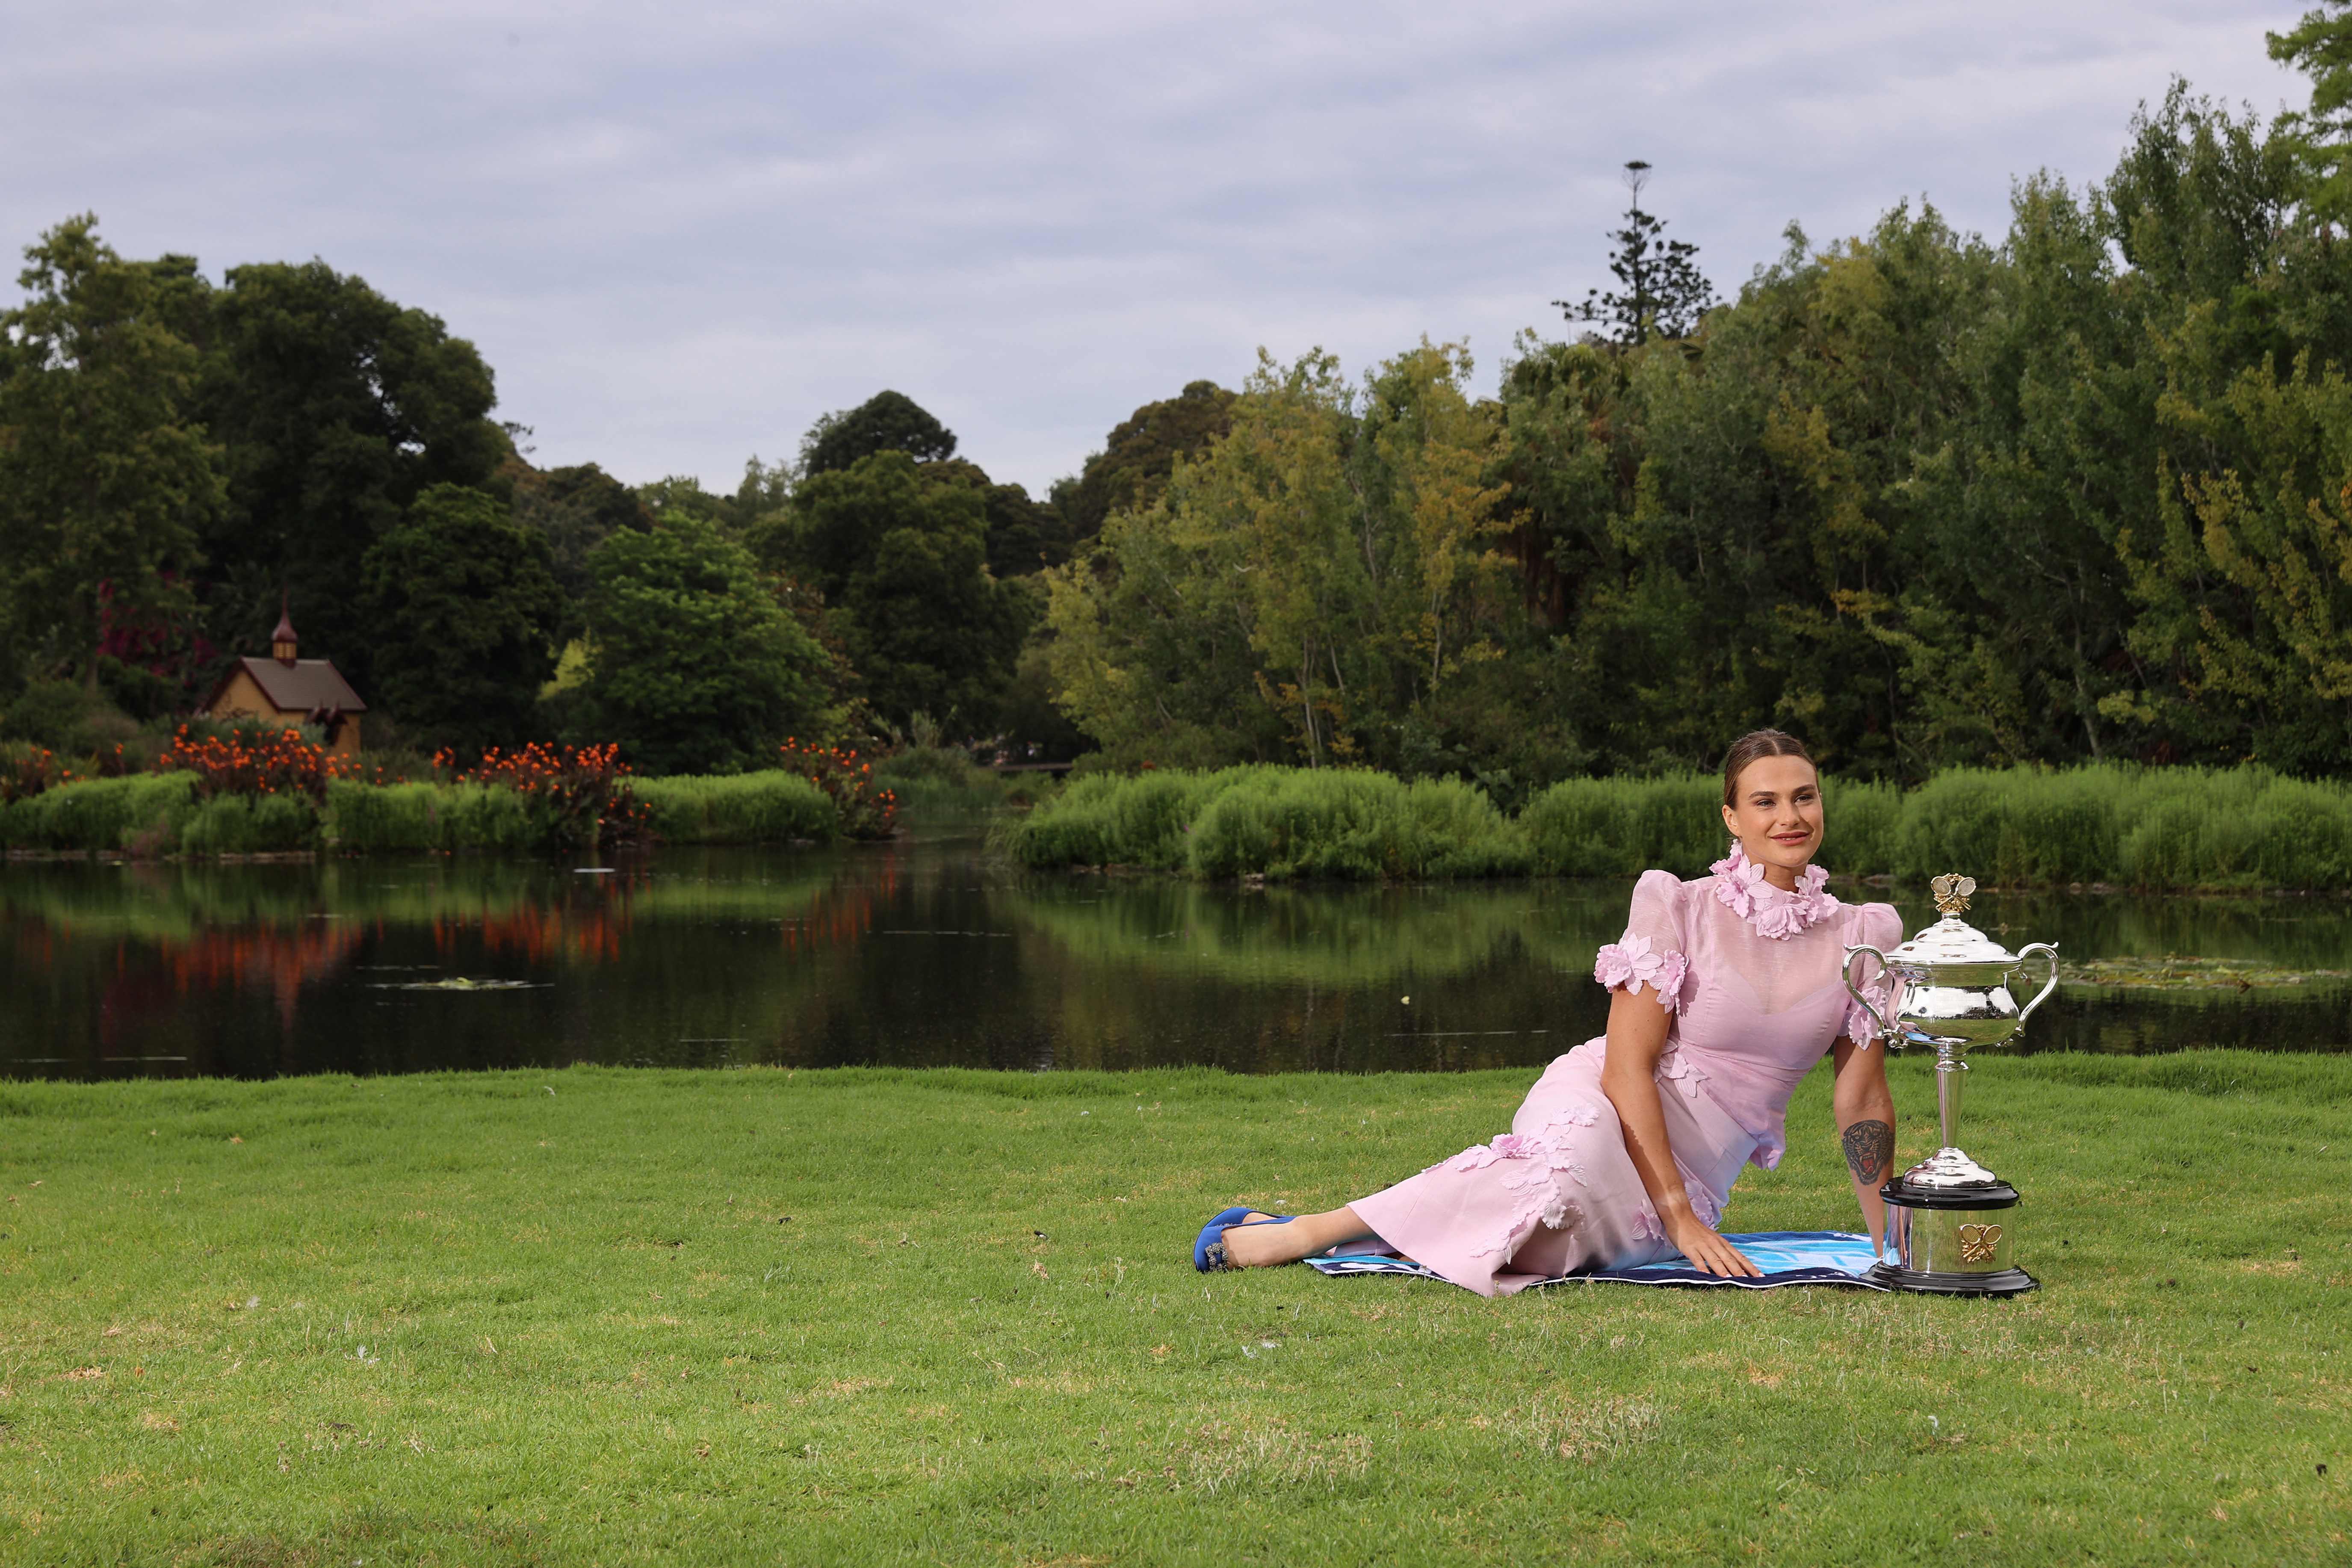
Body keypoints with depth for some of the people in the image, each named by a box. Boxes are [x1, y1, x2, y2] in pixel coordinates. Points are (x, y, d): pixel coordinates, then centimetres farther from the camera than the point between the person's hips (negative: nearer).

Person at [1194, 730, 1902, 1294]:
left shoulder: (1863, 935, 6)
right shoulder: (1676, 908, -6)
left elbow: (1861, 1099, 10)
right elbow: (1627, 1066, -12)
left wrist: (1888, 1239, 3)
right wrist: (1682, 1219, -20)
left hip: (1694, 1172, 5)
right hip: (1600, 1104, -5)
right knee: (1582, 1150, -41)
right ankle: (1304, 1232, -31)